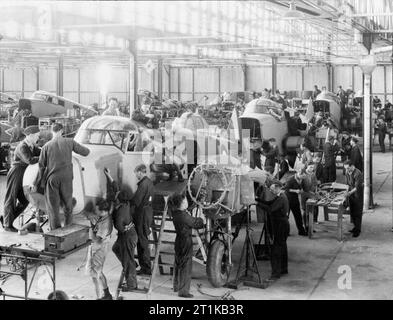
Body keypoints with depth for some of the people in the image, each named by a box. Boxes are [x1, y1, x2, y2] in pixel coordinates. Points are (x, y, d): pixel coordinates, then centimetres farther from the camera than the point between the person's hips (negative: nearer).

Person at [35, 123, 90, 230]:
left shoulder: (46, 146, -1)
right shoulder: (70, 142, -1)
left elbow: (41, 165, 2)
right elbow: (85, 152, 4)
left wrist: (39, 182, 11)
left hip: (51, 178, 0)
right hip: (66, 178, 1)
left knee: (53, 206, 5)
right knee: (68, 204, 16)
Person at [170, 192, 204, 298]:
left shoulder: (175, 213, -1)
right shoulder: (184, 216, -24)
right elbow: (197, 224, -15)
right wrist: (201, 218, 3)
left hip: (179, 240, 9)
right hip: (186, 242, -9)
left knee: (178, 264, 20)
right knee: (186, 266, -1)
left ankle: (176, 286, 34)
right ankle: (183, 291, 3)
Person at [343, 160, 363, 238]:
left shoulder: (358, 173, -22)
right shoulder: (347, 172, 2)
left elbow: (357, 187, -23)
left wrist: (350, 192, -29)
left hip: (358, 195, -7)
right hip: (351, 194, 7)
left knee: (357, 213, -2)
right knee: (352, 212, 14)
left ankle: (358, 230, 6)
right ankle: (355, 226, 29)